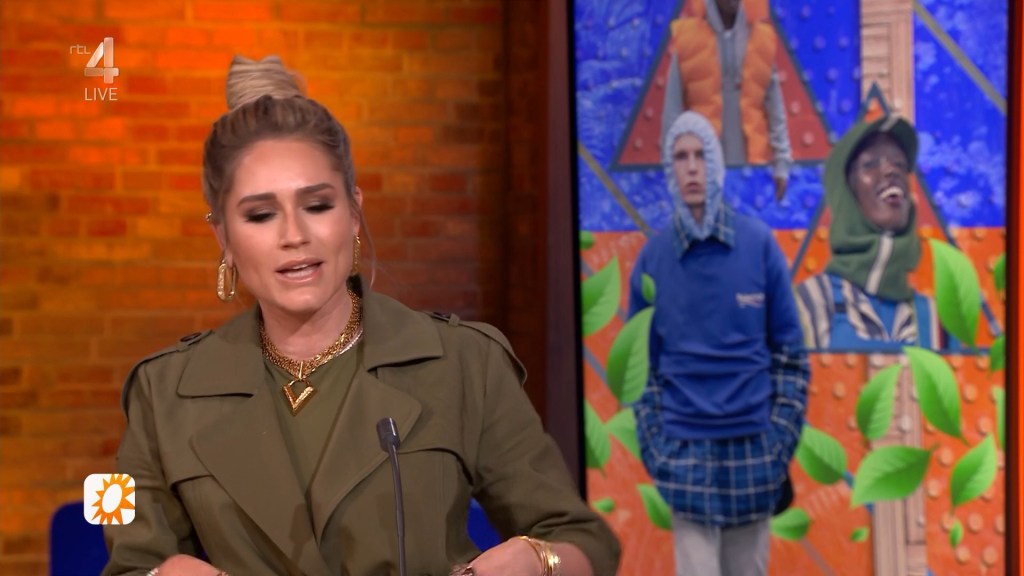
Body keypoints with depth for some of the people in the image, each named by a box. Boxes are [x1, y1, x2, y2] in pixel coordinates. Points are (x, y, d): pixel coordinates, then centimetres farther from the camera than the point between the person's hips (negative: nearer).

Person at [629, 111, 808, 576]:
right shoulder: (652, 257, 1)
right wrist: (652, 448, 0)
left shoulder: (759, 244, 0)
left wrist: (783, 439, -2)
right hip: (685, 449, -1)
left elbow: (789, 348, 4)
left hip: (752, 445, 1)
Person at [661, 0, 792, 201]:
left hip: (752, 166, 2)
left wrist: (781, 164, 3)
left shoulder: (762, 37, 8)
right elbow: (672, 111, 3)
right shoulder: (686, 37, 2)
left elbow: (775, 110, 9)